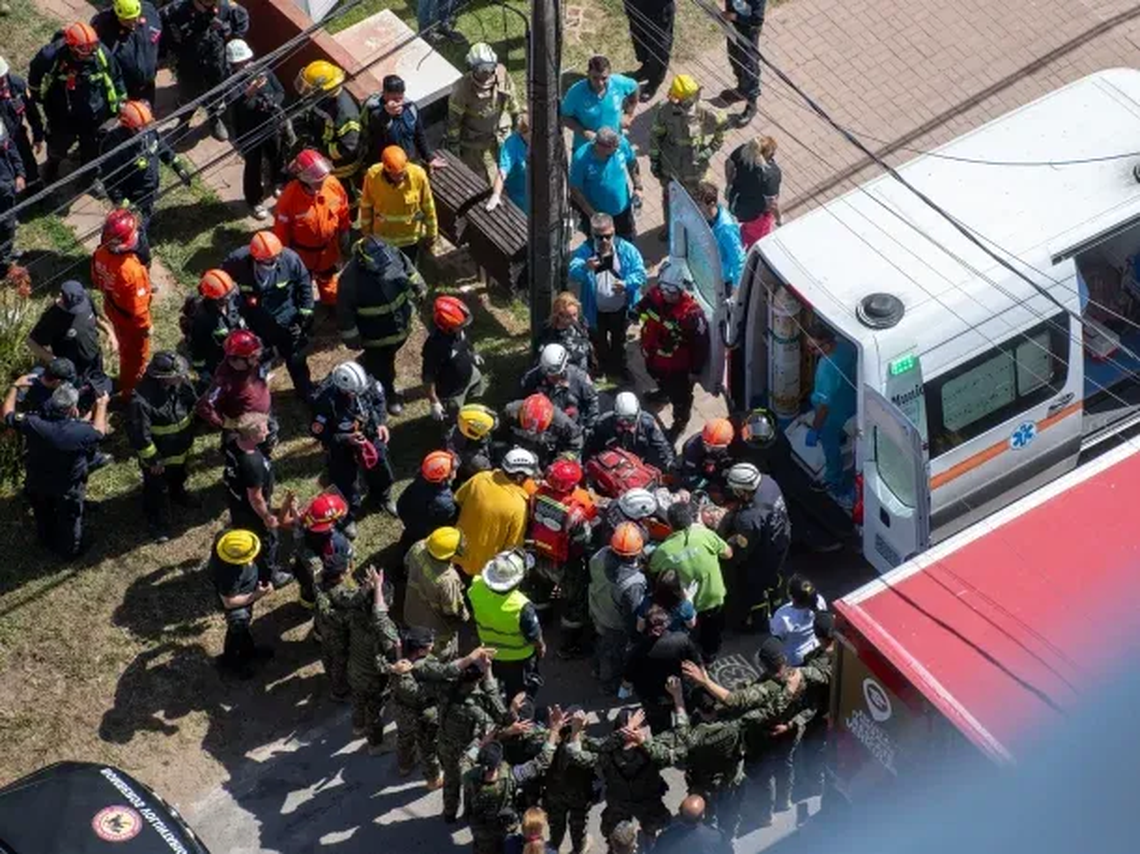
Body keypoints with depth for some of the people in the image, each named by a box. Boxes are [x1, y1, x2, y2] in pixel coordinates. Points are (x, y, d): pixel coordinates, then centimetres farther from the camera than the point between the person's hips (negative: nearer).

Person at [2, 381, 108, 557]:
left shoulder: (33, 424, -32)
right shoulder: (80, 432, -37)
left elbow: (6, 414, -12)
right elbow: (98, 431, -11)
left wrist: (16, 387, 1)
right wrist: (101, 405, 4)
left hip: (37, 485, 3)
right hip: (68, 490, -3)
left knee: (44, 517, 33)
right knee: (69, 521, 27)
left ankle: (47, 541, 59)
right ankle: (70, 550, 51)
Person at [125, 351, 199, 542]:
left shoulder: (181, 384, -21)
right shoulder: (142, 400, -42)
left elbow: (193, 406, 1)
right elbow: (139, 434, -31)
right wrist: (152, 459, -20)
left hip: (180, 448, 6)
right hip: (158, 455, -6)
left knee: (178, 477, 36)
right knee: (157, 490, 19)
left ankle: (177, 494, 67)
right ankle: (158, 522, 44)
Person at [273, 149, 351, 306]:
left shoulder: (332, 184, -27)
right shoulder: (290, 195, -37)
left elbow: (343, 208, -5)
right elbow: (282, 226, -22)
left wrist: (344, 230, 9)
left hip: (328, 246, 4)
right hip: (302, 250, -4)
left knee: (327, 276, 33)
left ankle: (331, 302, 60)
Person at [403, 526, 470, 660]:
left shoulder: (418, 548, -28)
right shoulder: (448, 580, -45)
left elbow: (407, 563, -1)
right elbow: (453, 610, -26)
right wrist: (465, 616, -3)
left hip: (413, 611, 6)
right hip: (436, 627, -6)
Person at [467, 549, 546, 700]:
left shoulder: (476, 589, -30)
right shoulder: (522, 607, -41)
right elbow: (534, 636, -22)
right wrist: (541, 648, -2)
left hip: (490, 652, 4)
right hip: (519, 658, -4)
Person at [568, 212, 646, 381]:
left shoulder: (626, 249, -16)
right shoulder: (584, 252, -21)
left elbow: (640, 273, -16)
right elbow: (573, 274, -37)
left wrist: (626, 283, -37)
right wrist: (585, 268, -61)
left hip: (621, 309, 1)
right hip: (596, 311, -1)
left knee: (619, 341, 27)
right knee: (599, 343, 24)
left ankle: (620, 367, 53)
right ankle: (606, 368, 51)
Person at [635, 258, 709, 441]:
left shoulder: (691, 314, -38)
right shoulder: (654, 295, -22)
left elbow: (701, 344, -26)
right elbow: (641, 308, 3)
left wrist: (695, 371, -17)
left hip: (677, 366, -6)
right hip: (654, 357, 6)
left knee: (679, 396, 19)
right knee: (659, 378, 38)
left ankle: (680, 422, 47)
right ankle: (664, 391, 72)